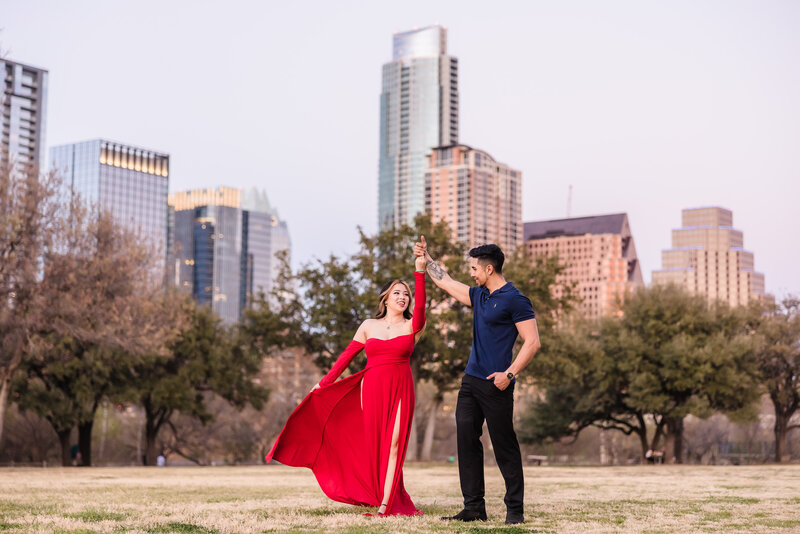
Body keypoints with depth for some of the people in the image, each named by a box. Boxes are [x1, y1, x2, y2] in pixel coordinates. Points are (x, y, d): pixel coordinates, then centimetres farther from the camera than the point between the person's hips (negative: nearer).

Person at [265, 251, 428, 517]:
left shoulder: (412, 326, 4)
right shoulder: (369, 326, 11)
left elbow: (420, 306, -17)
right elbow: (347, 355, 14)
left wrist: (420, 271, -28)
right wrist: (324, 383, 10)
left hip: (400, 391, -2)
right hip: (372, 389, 2)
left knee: (394, 442, -10)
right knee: (373, 445, 1)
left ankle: (386, 505, -11)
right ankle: (384, 495, 14)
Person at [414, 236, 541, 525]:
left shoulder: (515, 300, -10)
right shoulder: (479, 295, 14)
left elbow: (532, 342, -14)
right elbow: (446, 282, 29)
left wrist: (510, 373, -20)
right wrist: (426, 258, 32)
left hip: (495, 385, -8)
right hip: (471, 380, 8)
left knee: (505, 447, -2)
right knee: (466, 441, 3)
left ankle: (515, 509, 6)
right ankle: (474, 507, 7)